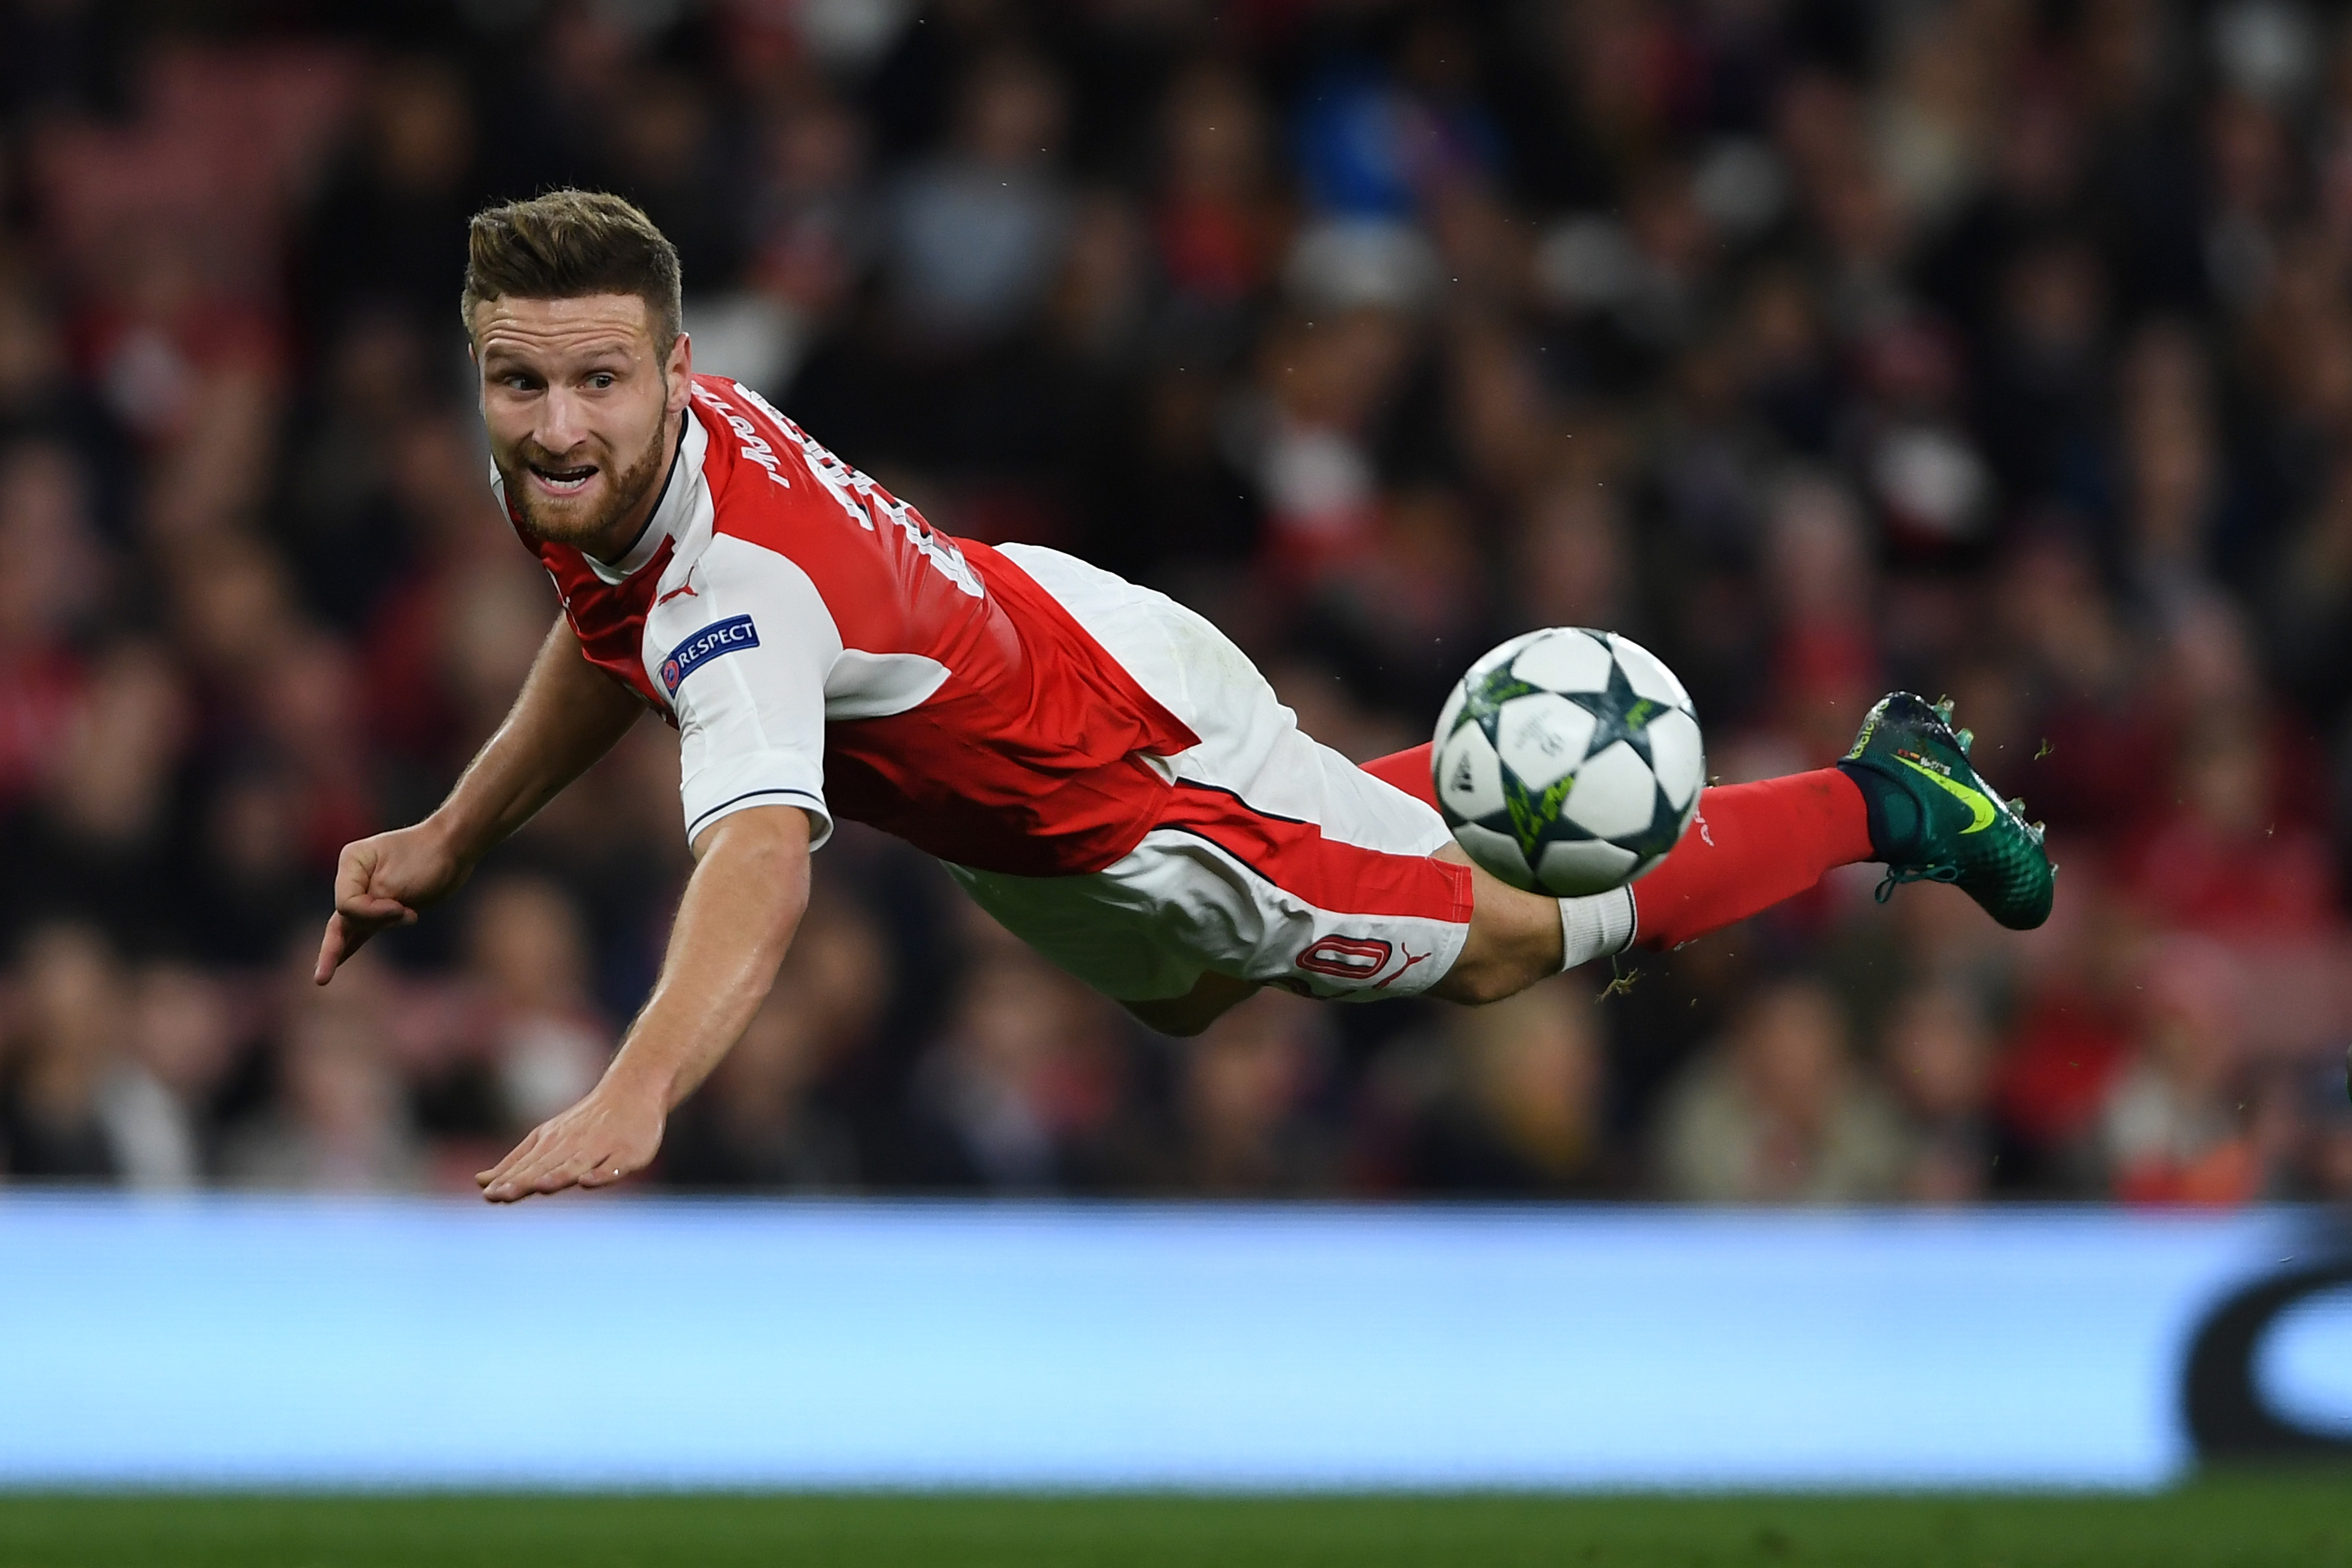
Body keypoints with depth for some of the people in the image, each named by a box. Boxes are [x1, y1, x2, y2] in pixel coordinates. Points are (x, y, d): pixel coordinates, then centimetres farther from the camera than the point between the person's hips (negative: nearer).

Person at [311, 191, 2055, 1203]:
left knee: (1501, 943, 15)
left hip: (1157, 777, -8)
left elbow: (762, 857, -62)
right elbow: (618, 632, 7)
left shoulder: (744, 590, -44)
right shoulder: (591, 462, -19)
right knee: (1187, 996, 37)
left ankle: (1883, 798, 33)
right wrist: (446, 846, 6)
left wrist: (628, 1106, -77)